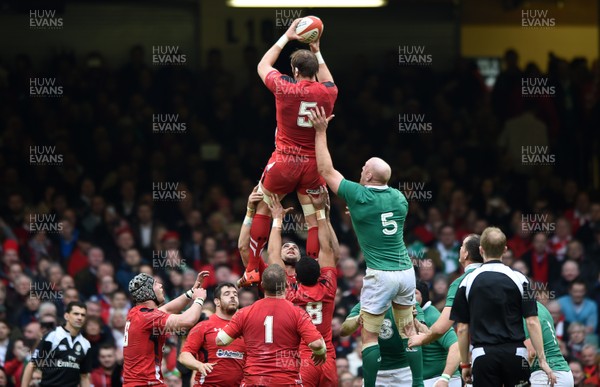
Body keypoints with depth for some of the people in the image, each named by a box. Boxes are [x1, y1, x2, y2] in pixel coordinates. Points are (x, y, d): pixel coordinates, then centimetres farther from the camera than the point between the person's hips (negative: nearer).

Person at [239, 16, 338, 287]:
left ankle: (252, 270, 13)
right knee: (314, 220, 5)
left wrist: (286, 38, 17)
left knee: (262, 209, 14)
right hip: (313, 163, 2)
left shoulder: (285, 87, -10)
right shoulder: (327, 92, -2)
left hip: (284, 161, -2)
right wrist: (317, 53, 28)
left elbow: (263, 66, 11)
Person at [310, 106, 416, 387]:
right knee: (408, 332, 14)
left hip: (380, 274, -6)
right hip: (406, 270, 6)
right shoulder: (399, 198, 8)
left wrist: (320, 131, 6)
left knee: (369, 338, -1)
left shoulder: (359, 196, -9)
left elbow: (326, 170, 1)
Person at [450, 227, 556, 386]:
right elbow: (532, 322, -3)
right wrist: (542, 360, 0)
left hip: (483, 357, 0)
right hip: (515, 355, 0)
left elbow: (462, 328, 4)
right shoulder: (519, 279, 1)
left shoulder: (468, 282, 2)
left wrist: (465, 364, 12)